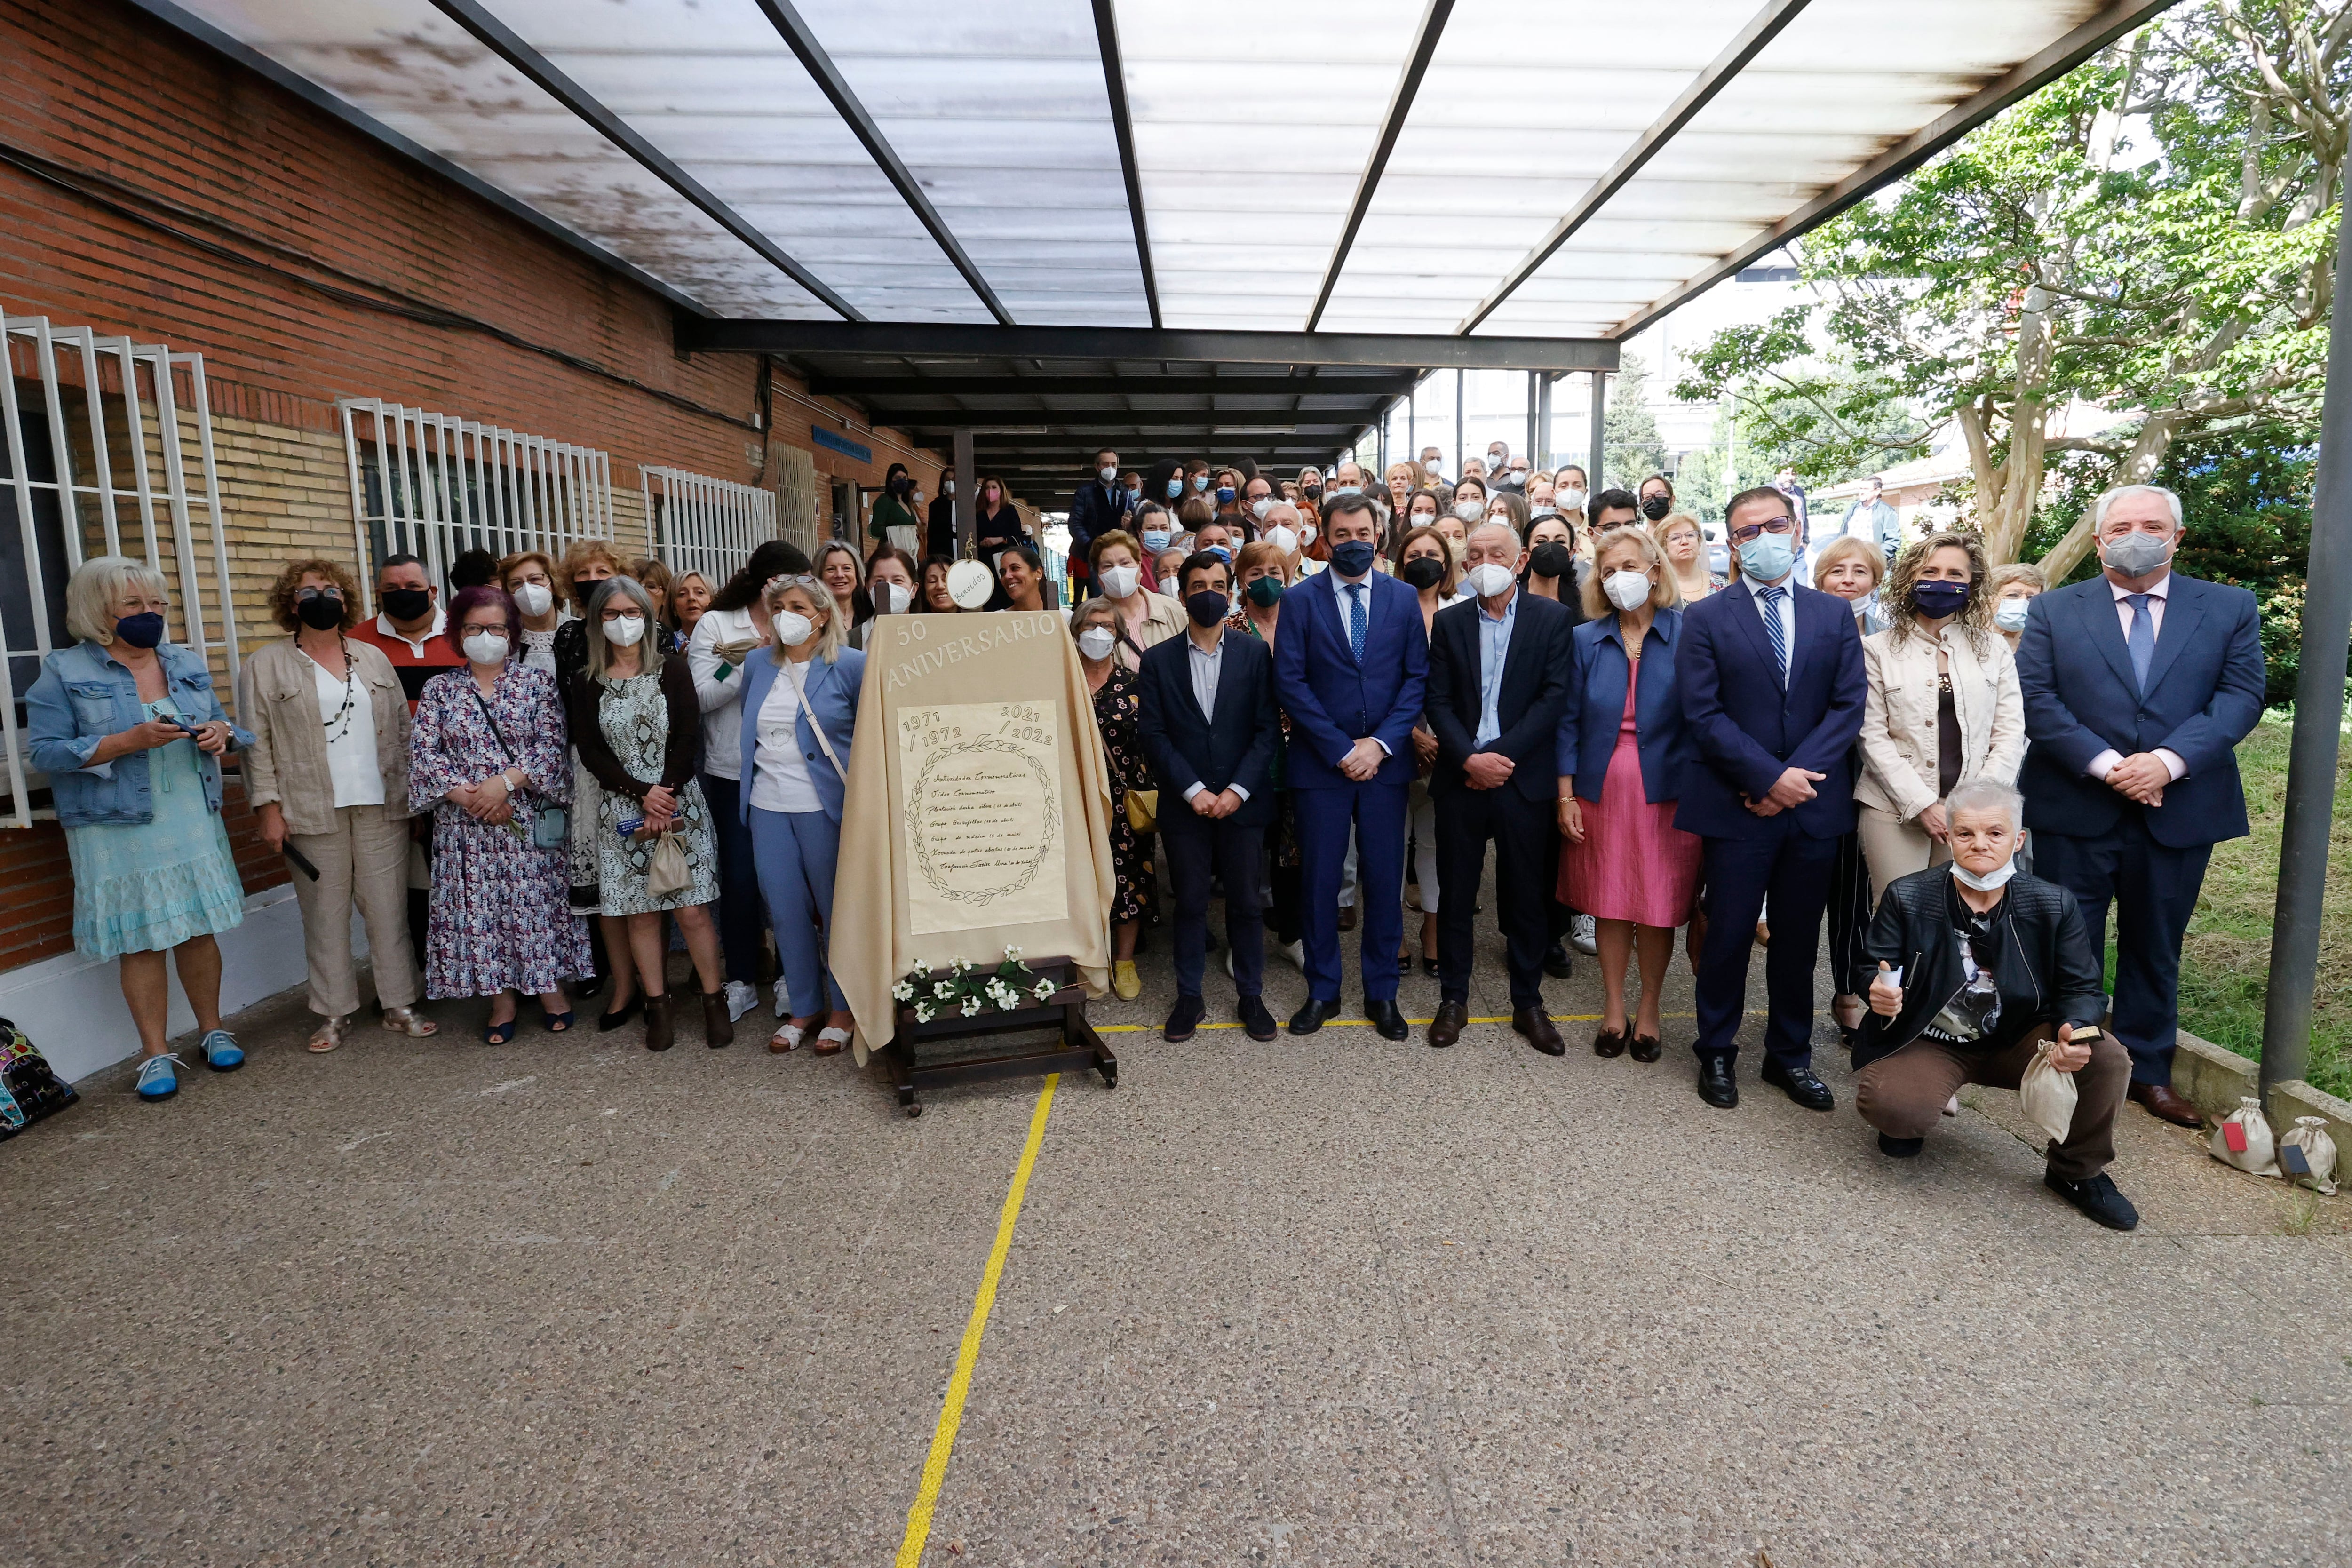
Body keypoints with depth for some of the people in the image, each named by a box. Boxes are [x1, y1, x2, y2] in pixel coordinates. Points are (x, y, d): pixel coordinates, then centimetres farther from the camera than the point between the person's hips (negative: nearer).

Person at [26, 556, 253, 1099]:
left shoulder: (188, 664, 10)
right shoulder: (64, 672, -3)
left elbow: (223, 729, 16)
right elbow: (45, 750, -8)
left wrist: (220, 734, -8)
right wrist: (128, 741, -20)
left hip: (195, 824, 3)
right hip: (121, 831, -3)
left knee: (200, 930, 10)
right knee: (142, 943, 3)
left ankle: (212, 1030, 25)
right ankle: (155, 1054, 14)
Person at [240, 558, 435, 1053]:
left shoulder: (374, 660, 13)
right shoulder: (265, 667, 4)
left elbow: (403, 729, 13)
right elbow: (257, 743, 1)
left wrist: (411, 790, 6)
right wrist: (267, 806, -6)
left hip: (380, 807, 2)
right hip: (312, 812, -2)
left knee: (389, 908, 4)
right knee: (325, 914, 3)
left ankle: (400, 1004, 13)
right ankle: (334, 1012, 15)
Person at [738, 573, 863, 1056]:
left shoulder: (850, 665, -4)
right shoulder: (758, 668, 12)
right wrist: (750, 776, 17)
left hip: (825, 807, -5)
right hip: (768, 807, 5)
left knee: (836, 909, 3)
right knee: (786, 911, 9)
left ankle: (843, 1010, 17)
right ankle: (803, 1007, 23)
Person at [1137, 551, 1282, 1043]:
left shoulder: (1254, 654, 4)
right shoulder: (1158, 660, 3)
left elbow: (1268, 729, -1)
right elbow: (1153, 733, -2)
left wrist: (1237, 790, -11)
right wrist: (1193, 790, -12)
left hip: (1242, 801, 0)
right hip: (1184, 804, 0)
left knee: (1246, 902, 7)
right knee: (1189, 903, 7)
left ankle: (1251, 995, 21)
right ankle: (1189, 997, 20)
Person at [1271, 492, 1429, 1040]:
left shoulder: (1403, 598, 6)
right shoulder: (1301, 599, -1)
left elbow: (1418, 677, 3)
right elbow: (1290, 681, -7)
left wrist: (1380, 743, -9)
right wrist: (1341, 749, -11)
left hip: (1385, 761, 2)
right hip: (1321, 762, -1)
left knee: (1384, 879, 7)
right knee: (1320, 880, 5)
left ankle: (1382, 992, 21)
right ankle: (1322, 991, 20)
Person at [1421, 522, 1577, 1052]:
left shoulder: (1553, 619, 2)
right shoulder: (1449, 622, 7)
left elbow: (1555, 697, -6)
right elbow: (1439, 702, 1)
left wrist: (1500, 755, -13)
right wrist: (1470, 758, -14)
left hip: (1523, 778, -1)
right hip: (1460, 779, 1)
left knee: (1526, 894, 7)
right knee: (1455, 893, 7)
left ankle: (1528, 1002, 21)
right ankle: (1453, 999, 20)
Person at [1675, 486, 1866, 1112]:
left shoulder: (1834, 615, 9)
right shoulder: (1706, 618, -1)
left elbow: (1848, 706, 1)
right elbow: (1704, 713, -8)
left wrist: (1799, 777, -12)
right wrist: (1770, 776, -15)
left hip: (1815, 803, 3)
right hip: (1735, 804, -3)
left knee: (1799, 938, 12)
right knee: (1729, 935, 5)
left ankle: (1791, 1055, 27)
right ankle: (1716, 1054, 21)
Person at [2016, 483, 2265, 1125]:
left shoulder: (2230, 609, 7)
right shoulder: (2053, 610, 3)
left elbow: (2241, 695, -3)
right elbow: (2036, 698, -6)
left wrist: (2168, 762, -18)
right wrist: (2107, 764, -17)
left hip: (2180, 810, 2)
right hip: (2075, 808, -2)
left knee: (2155, 948, 13)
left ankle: (2148, 1071, 27)